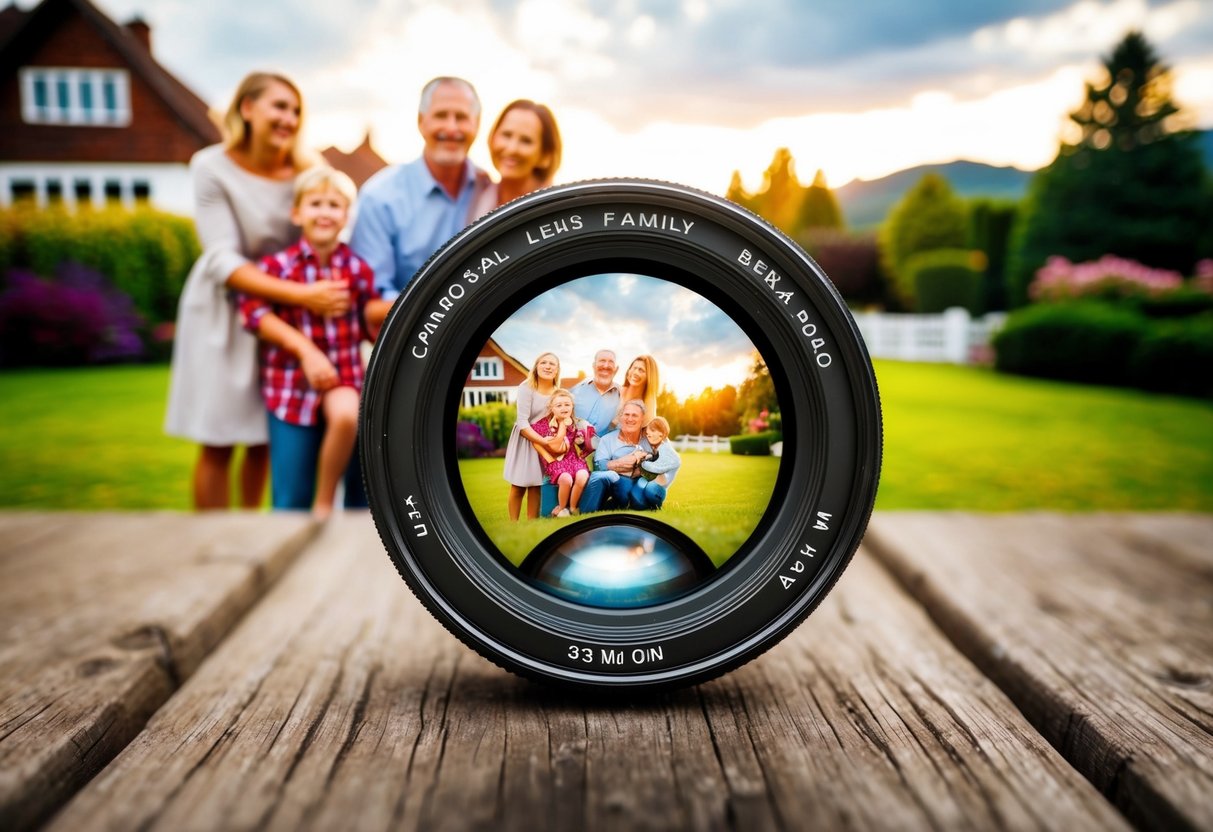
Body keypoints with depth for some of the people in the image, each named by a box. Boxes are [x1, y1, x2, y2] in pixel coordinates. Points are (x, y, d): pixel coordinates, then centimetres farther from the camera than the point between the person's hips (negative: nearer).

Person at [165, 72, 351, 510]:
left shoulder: (302, 166, -4)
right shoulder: (212, 166, -14)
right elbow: (223, 261, -22)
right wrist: (302, 294, -31)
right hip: (224, 312, -3)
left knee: (264, 442, 10)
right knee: (219, 445, 0)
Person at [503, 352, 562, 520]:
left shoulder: (559, 391, 1)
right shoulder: (526, 388, -15)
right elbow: (522, 423, -20)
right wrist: (542, 440, -26)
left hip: (547, 441, 4)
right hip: (525, 439, -4)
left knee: (536, 485, 5)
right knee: (518, 486, 0)